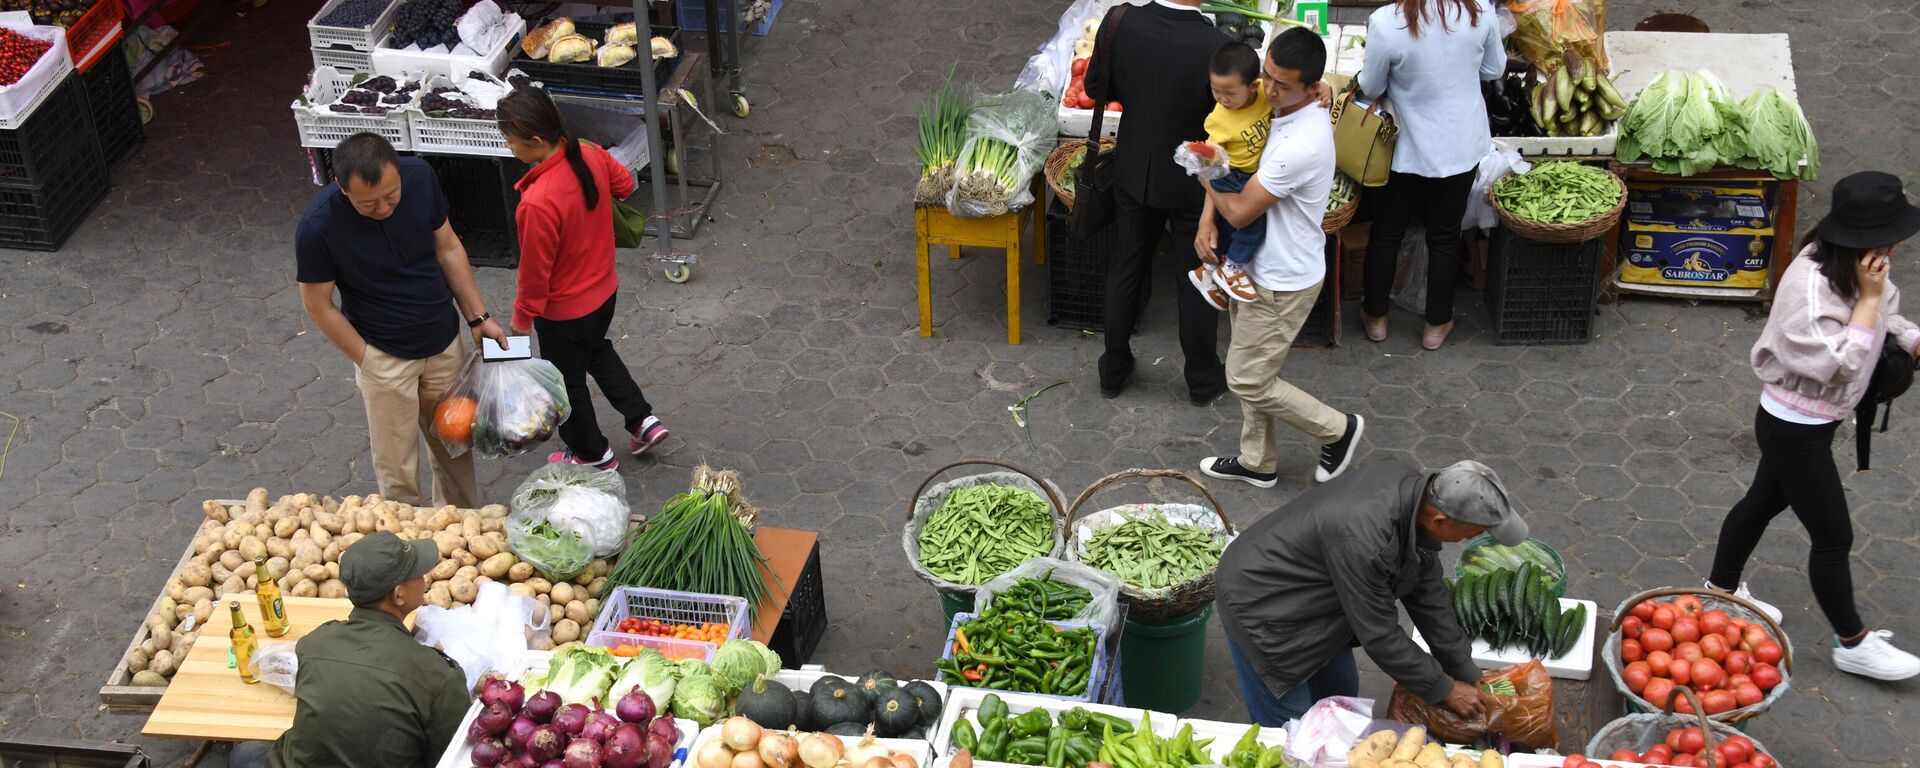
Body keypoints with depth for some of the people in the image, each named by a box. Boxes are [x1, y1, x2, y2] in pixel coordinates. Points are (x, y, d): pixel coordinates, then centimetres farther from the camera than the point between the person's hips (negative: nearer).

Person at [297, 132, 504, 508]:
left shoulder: (419, 177, -18)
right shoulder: (318, 227, -28)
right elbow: (318, 306, -13)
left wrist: (479, 318, 0)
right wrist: (367, 361, -12)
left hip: (444, 343, 4)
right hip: (385, 358, -4)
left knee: (455, 449, 20)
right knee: (398, 471, 7)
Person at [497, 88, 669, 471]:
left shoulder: (538, 202, -36)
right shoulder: (590, 155, -16)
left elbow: (535, 270, -24)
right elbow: (624, 183, 6)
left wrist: (522, 315, -7)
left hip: (564, 312, -7)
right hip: (605, 289, 7)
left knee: (567, 381, 20)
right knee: (597, 352, 35)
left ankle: (592, 454, 40)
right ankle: (643, 420, 39)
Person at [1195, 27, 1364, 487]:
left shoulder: (1302, 145, -33)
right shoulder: (1275, 108, -4)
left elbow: (1240, 212, -26)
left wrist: (1208, 180, -6)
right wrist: (1206, 218, -10)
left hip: (1283, 283, -9)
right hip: (1259, 268, 9)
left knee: (1248, 381, 4)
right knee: (1251, 372, 21)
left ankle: (1338, 430, 22)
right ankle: (1257, 462, 38)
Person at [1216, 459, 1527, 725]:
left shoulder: (1414, 487, -13)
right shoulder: (1362, 540, -40)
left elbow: (1429, 594, -1)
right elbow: (1379, 635, -27)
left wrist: (1466, 672, 4)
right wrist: (1444, 689, -14)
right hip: (1261, 607, -9)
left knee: (1340, 693, 21)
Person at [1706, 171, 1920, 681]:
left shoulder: (1851, 268, -5)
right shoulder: (1811, 284, -33)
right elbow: (1838, 364, -32)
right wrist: (1868, 298, -30)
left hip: (1804, 423, 9)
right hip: (1795, 428, -9)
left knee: (1764, 501, 26)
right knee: (1833, 537, 4)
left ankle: (1721, 590, 45)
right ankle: (1852, 644, 20)